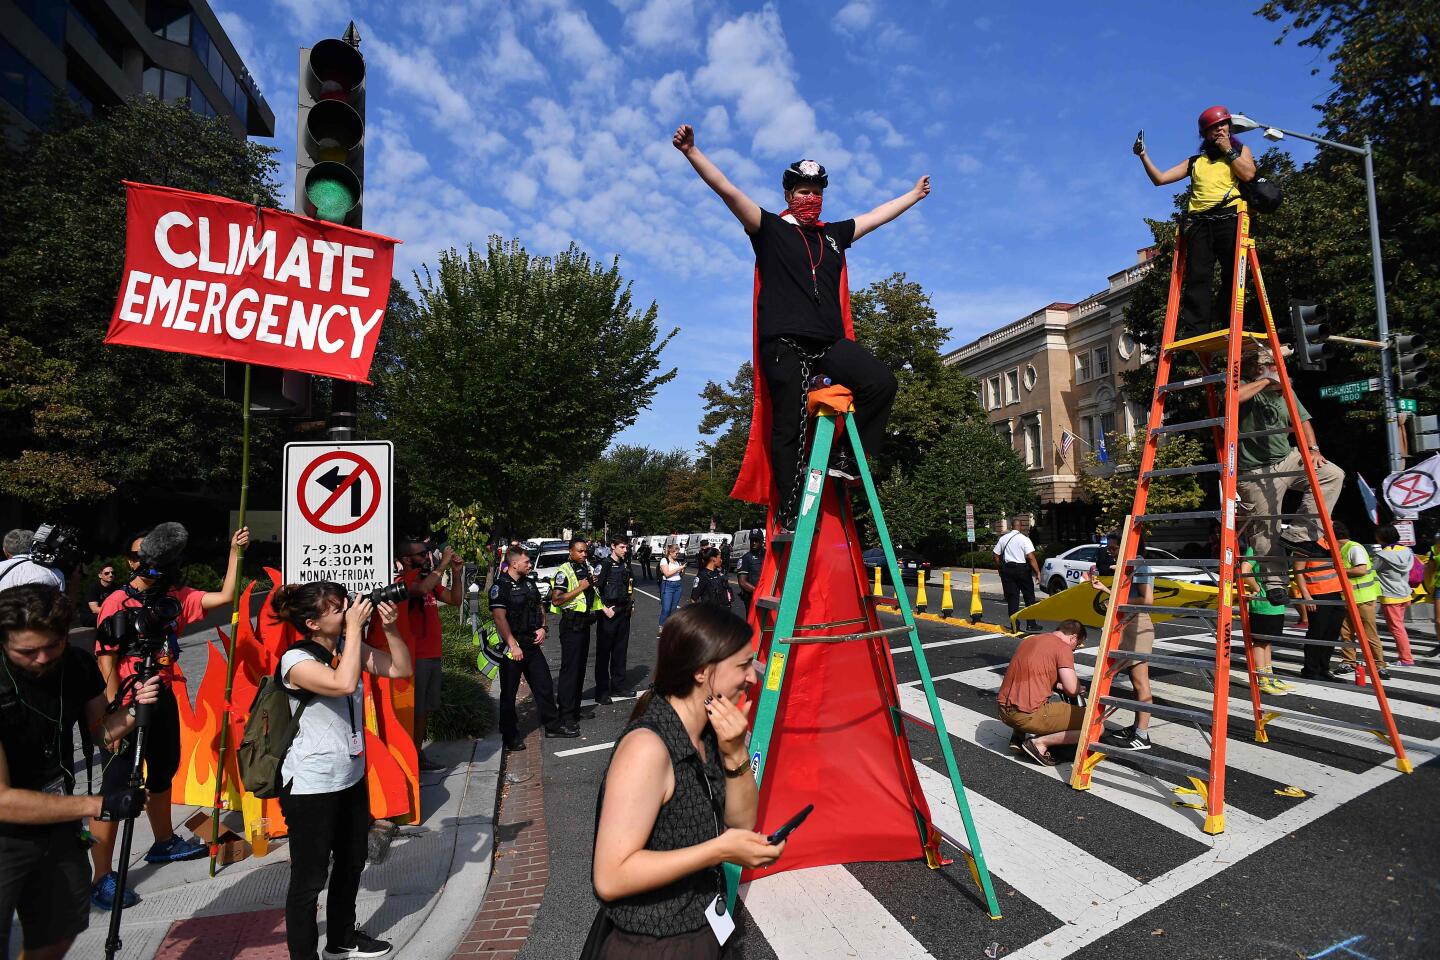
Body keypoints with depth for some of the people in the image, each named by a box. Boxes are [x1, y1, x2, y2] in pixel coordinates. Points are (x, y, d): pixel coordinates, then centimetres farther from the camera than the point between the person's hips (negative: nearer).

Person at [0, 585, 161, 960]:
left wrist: (133, 708, -18)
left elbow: (101, 729, 3)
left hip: (57, 822, 6)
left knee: (61, 929, 21)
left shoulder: (79, 664, -11)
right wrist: (98, 805, -27)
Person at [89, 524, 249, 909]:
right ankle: (102, 878, 7)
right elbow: (107, 664, -15)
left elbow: (224, 596, -1)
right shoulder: (117, 602, -14)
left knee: (162, 774, 22)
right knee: (114, 789, -2)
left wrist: (235, 552, -5)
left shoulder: (174, 597, 3)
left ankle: (164, 842, 41)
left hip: (163, 699, 7)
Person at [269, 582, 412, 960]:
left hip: (352, 777, 8)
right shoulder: (296, 660, -21)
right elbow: (345, 684, -38)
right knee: (310, 878, 6)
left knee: (351, 864, 22)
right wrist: (355, 627, -30)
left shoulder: (350, 646, -1)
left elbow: (401, 670, -1)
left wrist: (389, 628, -15)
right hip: (311, 786, -7)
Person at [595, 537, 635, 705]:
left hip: (623, 613, 7)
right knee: (603, 653, 0)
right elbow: (595, 589, -16)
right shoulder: (605, 565, -10)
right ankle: (601, 692, 5)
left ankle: (618, 686, 25)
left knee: (620, 651, 14)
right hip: (608, 614, -7)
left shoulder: (625, 565, 12)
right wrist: (604, 609, -18)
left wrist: (631, 604, 14)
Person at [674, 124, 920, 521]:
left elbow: (878, 215, 36)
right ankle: (792, 516, 0)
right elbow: (728, 190, -1)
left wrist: (914, 194, 47)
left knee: (881, 382, -19)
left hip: (831, 342, 5)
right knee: (789, 429, -6)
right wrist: (691, 151, -9)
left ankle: (844, 455, -3)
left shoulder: (834, 234, 22)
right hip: (784, 344, -4)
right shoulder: (770, 229, 9)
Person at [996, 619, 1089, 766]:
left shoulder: (1029, 640, 18)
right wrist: (1079, 688, 10)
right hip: (1028, 715, -8)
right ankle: (1040, 742, -5)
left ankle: (1018, 736, 18)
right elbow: (1072, 689, -12)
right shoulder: (1063, 648, -4)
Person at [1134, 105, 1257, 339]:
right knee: (1197, 278, -11)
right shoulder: (1195, 161, 27)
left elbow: (1248, 174, 0)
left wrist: (1228, 150, 6)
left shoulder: (1240, 151, 21)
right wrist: (1143, 155, 11)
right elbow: (1159, 179, 20)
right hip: (1199, 223, 2)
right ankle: (1194, 330, -18)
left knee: (1233, 275, -8)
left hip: (1229, 218, -2)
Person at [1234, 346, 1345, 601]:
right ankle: (1273, 582, 12)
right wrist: (1264, 381, -21)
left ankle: (1298, 535, -8)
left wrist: (1312, 448, 5)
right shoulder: (1246, 387, -9)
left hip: (1287, 459, 7)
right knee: (1266, 530, -3)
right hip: (1256, 472, -7)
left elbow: (1302, 421, 20)